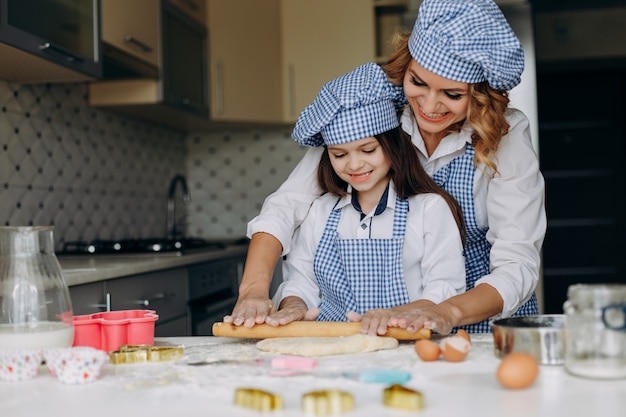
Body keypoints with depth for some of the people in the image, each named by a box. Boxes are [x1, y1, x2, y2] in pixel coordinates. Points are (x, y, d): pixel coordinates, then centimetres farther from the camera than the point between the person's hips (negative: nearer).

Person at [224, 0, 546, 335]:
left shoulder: (506, 135, -17)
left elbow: (516, 266, -20)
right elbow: (288, 204, -15)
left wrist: (448, 312, -38)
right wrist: (254, 288, -30)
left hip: (483, 317, 1)